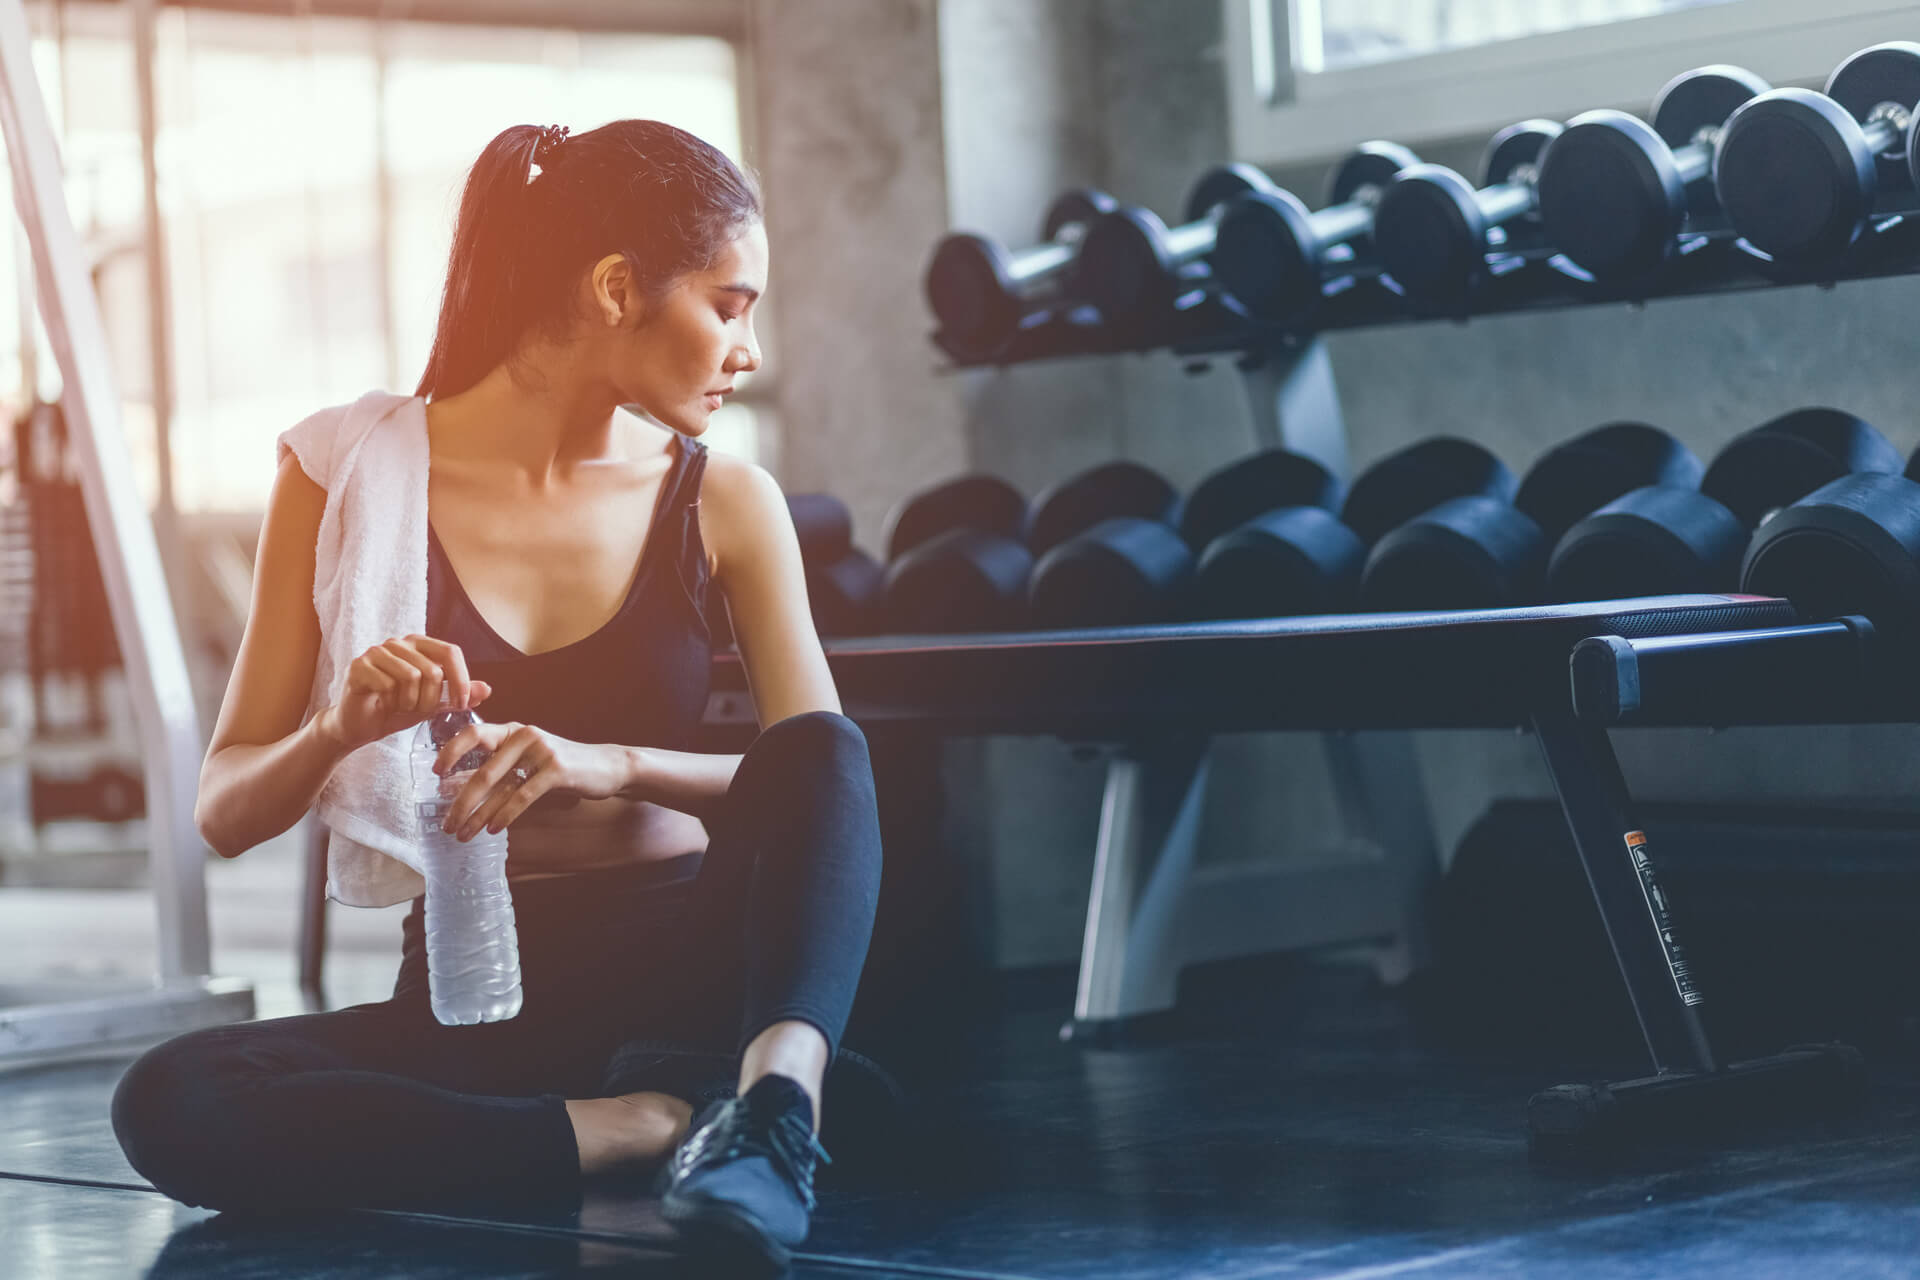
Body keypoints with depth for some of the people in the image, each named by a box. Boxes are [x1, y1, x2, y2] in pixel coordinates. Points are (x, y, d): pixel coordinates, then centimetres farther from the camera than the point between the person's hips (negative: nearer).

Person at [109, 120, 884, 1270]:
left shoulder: (726, 503, 6)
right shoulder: (352, 480, 1)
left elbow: (827, 769, -5)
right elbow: (225, 813, 1)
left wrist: (610, 765, -23)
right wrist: (339, 732, -22)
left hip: (676, 957, 0)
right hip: (476, 993, 0)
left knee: (820, 747, -27)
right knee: (170, 1104, -28)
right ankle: (650, 1129, -27)